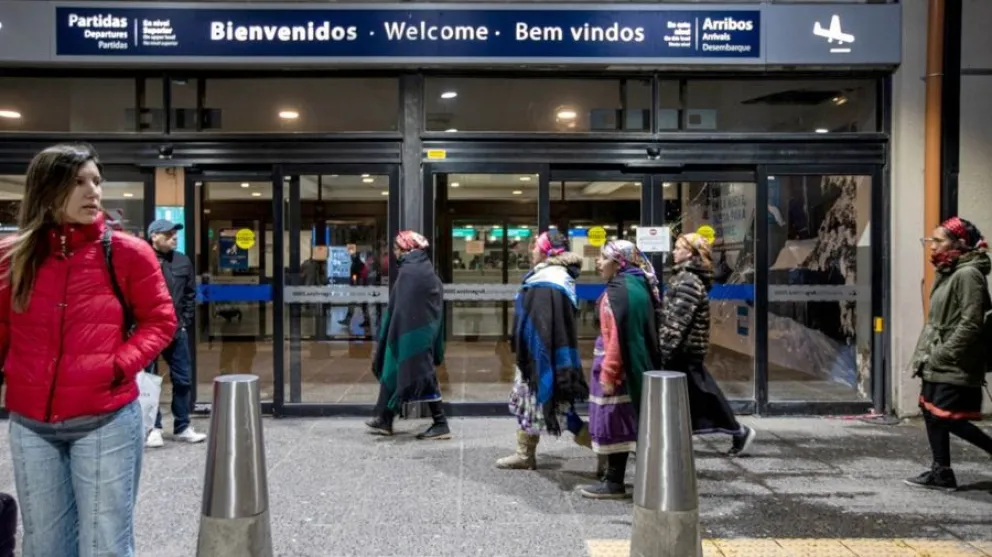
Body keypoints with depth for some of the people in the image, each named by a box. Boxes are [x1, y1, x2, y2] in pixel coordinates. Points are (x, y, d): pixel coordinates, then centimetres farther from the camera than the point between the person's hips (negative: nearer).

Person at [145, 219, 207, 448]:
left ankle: (182, 427, 21)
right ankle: (153, 428, 18)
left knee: (183, 379, 9)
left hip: (176, 331, 4)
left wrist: (185, 322, 6)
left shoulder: (183, 262, 6)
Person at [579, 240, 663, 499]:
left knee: (614, 422, -1)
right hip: (636, 364, 10)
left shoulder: (618, 290, -18)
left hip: (620, 366, -10)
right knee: (622, 422, 14)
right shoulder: (638, 285, 12)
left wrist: (608, 373, -19)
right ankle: (613, 477, 23)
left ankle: (614, 482, 7)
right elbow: (643, 331, 17)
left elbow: (616, 336, -22)